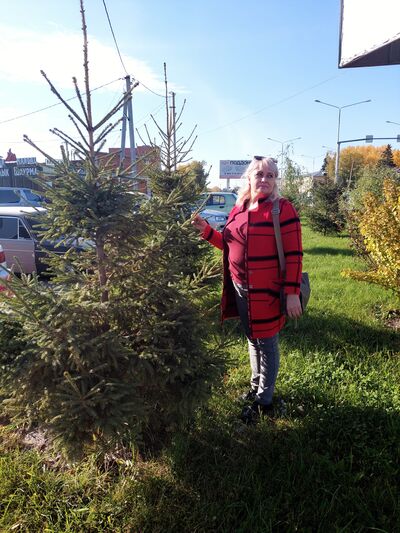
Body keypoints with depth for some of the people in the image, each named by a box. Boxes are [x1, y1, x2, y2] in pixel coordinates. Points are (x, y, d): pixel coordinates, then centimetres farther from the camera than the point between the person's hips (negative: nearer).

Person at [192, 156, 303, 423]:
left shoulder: (283, 208, -11)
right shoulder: (238, 209, 8)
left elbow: (294, 254, -14)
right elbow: (229, 244, 18)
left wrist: (292, 292, -18)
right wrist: (206, 229, 4)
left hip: (268, 291, -6)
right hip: (241, 288, 6)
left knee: (267, 343, 6)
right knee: (253, 339, 20)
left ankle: (264, 402, 21)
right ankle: (256, 387, 39)